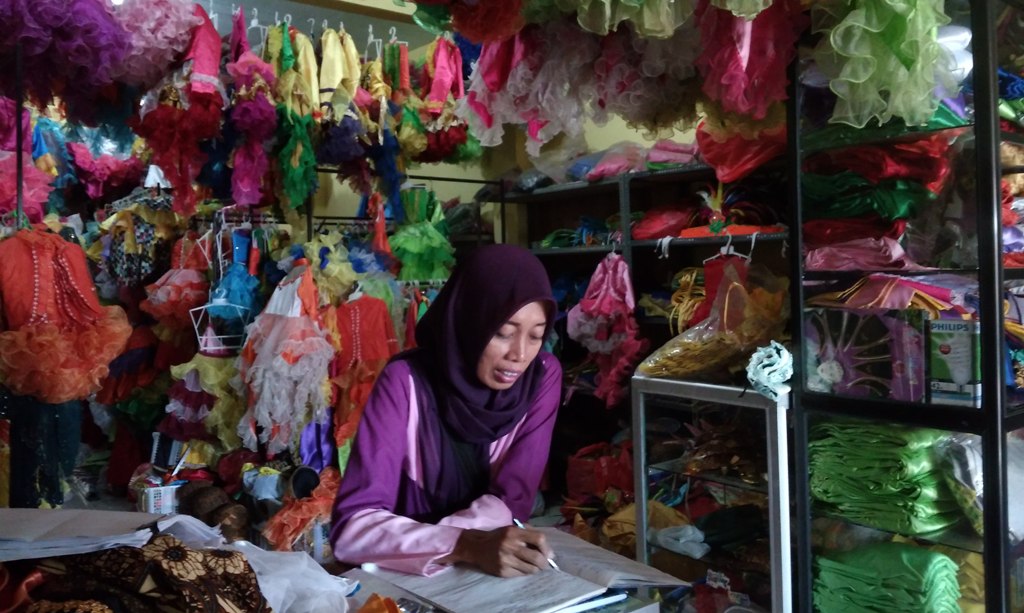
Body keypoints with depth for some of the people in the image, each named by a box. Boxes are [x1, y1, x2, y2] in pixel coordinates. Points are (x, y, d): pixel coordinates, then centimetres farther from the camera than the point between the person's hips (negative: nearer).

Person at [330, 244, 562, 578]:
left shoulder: (543, 375, -9)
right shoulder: (406, 382, -17)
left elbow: (514, 499, -10)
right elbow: (352, 525, -22)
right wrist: (464, 545, -35)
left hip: (496, 576, 2)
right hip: (407, 576, -1)